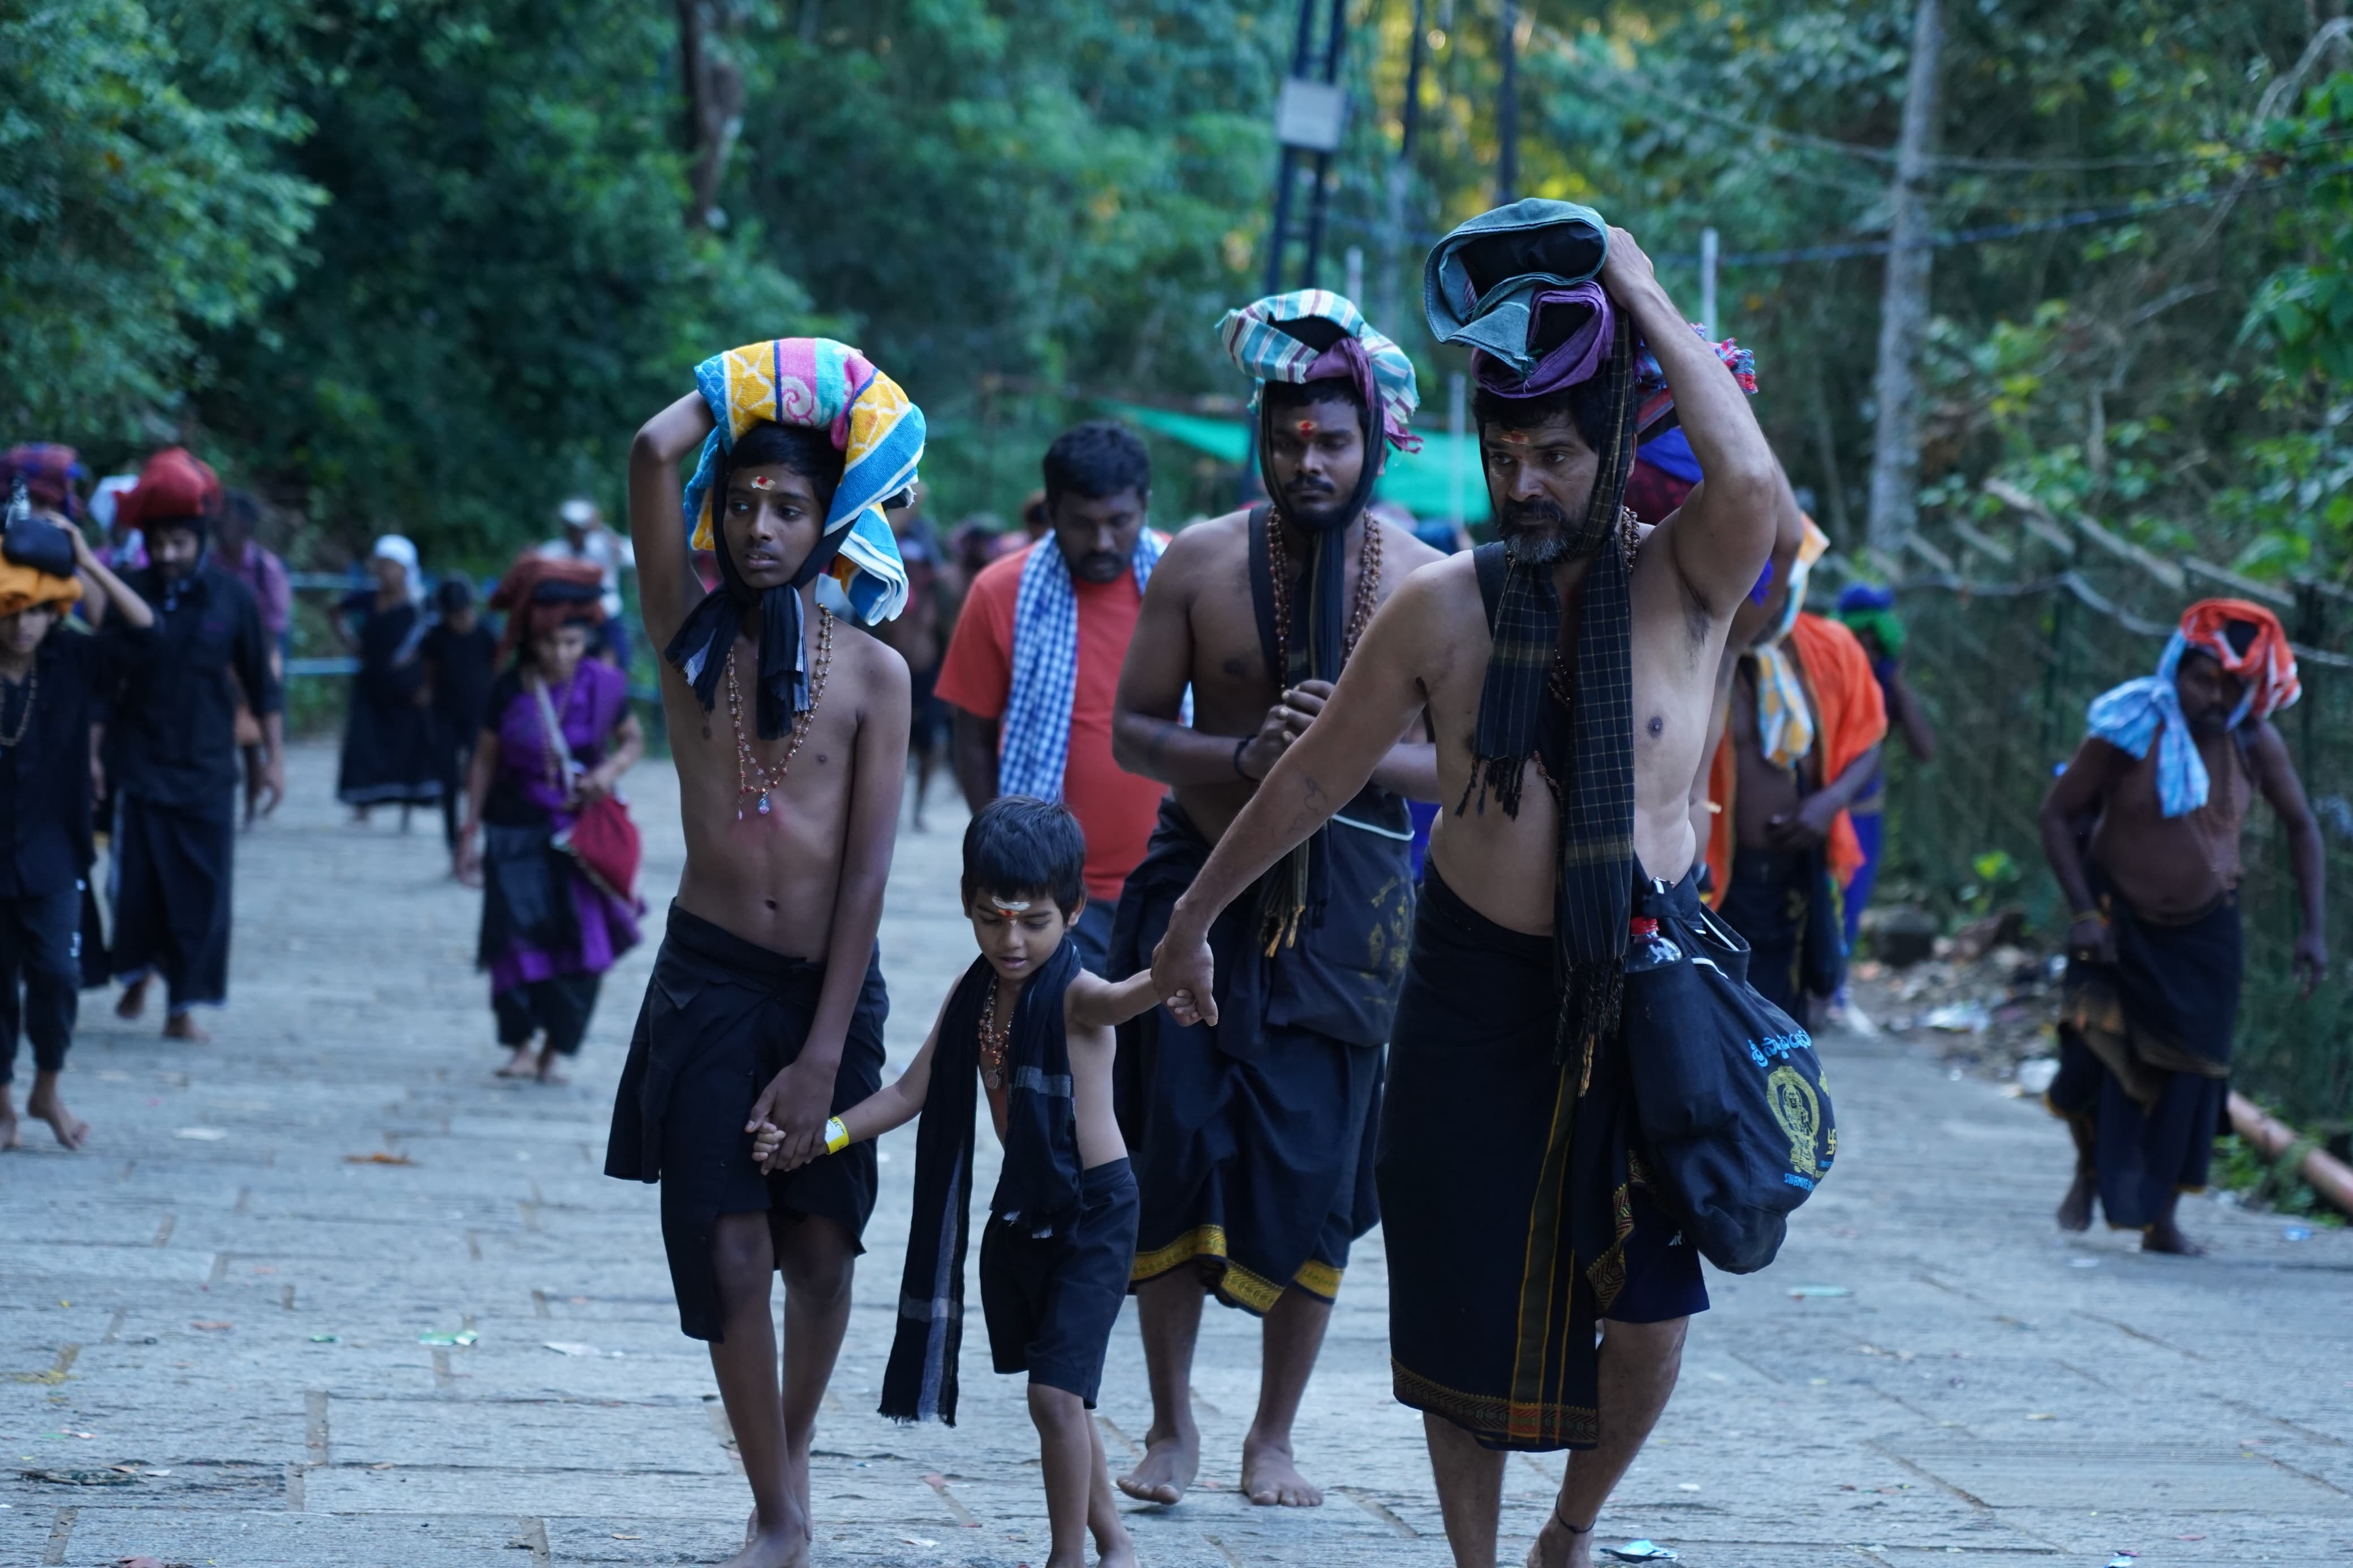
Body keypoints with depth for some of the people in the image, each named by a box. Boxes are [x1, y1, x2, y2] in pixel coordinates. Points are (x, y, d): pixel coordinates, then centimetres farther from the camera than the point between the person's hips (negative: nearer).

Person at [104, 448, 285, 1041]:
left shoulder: (233, 598, -2)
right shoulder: (130, 594, -3)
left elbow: (262, 685, 4)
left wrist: (274, 758, 2)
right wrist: (93, 753, -5)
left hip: (207, 769, 0)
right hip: (139, 764, 0)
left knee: (201, 891, -2)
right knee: (135, 882, -1)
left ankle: (183, 1007, 7)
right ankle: (137, 973, 26)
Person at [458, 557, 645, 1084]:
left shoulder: (603, 685, -6)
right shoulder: (510, 690, -7)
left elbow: (633, 739, 9)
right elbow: (484, 760, 2)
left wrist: (612, 769, -13)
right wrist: (471, 832, 2)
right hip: (518, 832, 0)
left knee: (582, 940, -5)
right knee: (518, 938, -4)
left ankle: (556, 1050, 7)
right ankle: (521, 1045, 11)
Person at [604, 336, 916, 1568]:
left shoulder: (872, 674, -2)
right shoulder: (692, 634, 1)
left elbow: (868, 873, -6)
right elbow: (654, 451, -12)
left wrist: (825, 1054, -11)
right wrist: (738, 392, 5)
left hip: (831, 983, 0)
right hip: (709, 980, 0)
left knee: (820, 1245, 6)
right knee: (729, 1249, -8)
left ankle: (790, 1460, 30)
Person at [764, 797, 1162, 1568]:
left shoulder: (1075, 998, -20)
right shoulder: (973, 997, 0)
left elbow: (1124, 996, -44)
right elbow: (911, 1092, 4)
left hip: (1094, 1213, -7)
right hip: (1022, 1211, 7)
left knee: (1055, 1391, -13)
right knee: (1058, 1394, 16)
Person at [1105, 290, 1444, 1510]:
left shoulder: (1423, 580, -1)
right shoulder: (1202, 562, 0)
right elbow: (1133, 729, 1)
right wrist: (1243, 756, -18)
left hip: (1342, 906, 0)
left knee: (1311, 1178, 1)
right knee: (1178, 1156, -3)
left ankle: (1274, 1437, 16)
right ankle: (1172, 1424, 13)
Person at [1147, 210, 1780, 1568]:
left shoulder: (1681, 586, -5)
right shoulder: (1444, 605, -1)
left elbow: (1750, 482, -29)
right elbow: (1317, 779, 9)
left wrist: (1648, 305, -19)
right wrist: (1195, 917, 15)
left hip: (1646, 983, -1)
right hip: (1479, 986, 2)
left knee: (1651, 1304, -8)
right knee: (1465, 1299, 5)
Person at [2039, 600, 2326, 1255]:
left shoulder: (2254, 744, -8)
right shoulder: (2129, 732, -17)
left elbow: (2301, 826, 5)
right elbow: (2058, 814, -10)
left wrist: (2314, 929, -2)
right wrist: (2084, 912, -18)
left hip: (2205, 931, 2)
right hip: (2121, 923, -2)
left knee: (2193, 1072, -1)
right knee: (2093, 1056, -15)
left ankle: (2161, 1217, 12)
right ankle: (2088, 1170, 15)